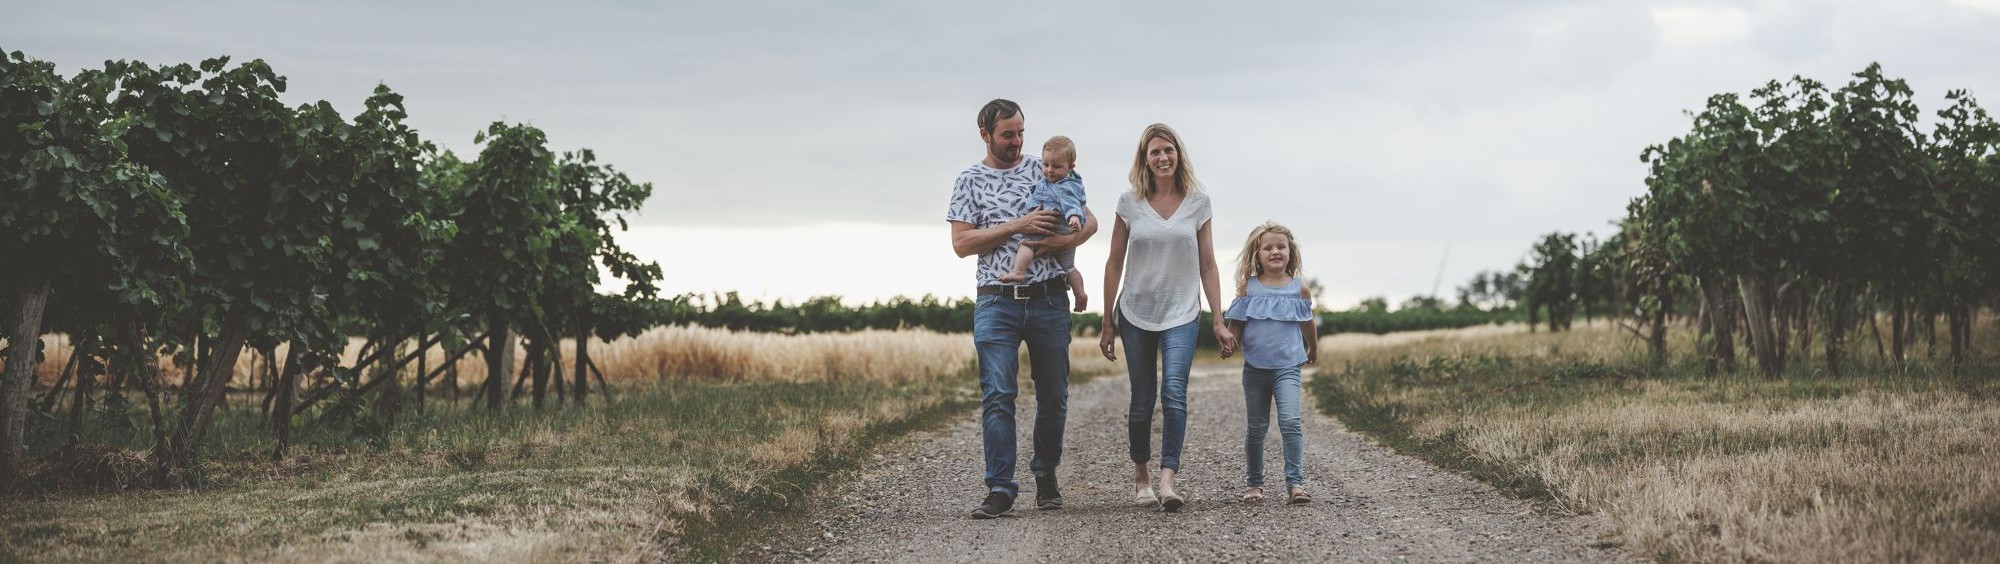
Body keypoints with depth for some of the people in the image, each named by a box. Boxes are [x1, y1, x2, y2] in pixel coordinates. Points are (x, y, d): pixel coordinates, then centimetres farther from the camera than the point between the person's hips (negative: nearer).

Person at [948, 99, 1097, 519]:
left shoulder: (1045, 171, 10)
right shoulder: (970, 181, 6)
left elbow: (1089, 221, 11)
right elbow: (962, 243, -4)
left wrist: (1063, 240, -11)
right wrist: (1017, 226, -13)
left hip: (1049, 300, 2)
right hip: (996, 303, -2)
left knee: (1054, 396, 7)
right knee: (997, 396, -9)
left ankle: (1046, 475, 25)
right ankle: (1000, 489, -7)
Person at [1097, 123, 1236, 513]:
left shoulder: (1197, 202, 1)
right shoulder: (1130, 203, 0)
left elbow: (1207, 266, 5)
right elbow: (1114, 265, 6)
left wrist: (1219, 322, 1)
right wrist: (1108, 324, 5)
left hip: (1182, 314, -1)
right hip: (1136, 314, 1)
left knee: (1174, 392, -18)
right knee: (1142, 400, 5)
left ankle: (1167, 481, -23)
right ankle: (1140, 474, 23)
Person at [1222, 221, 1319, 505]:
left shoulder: (1299, 290, 2)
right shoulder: (1248, 288, 1)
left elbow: (1308, 325, 17)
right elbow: (1235, 324, 2)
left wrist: (1313, 350, 32)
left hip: (1287, 367, -1)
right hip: (1255, 367, 1)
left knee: (1290, 421, -17)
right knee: (1256, 427, 10)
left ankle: (1295, 482, -16)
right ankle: (1253, 483, 23)